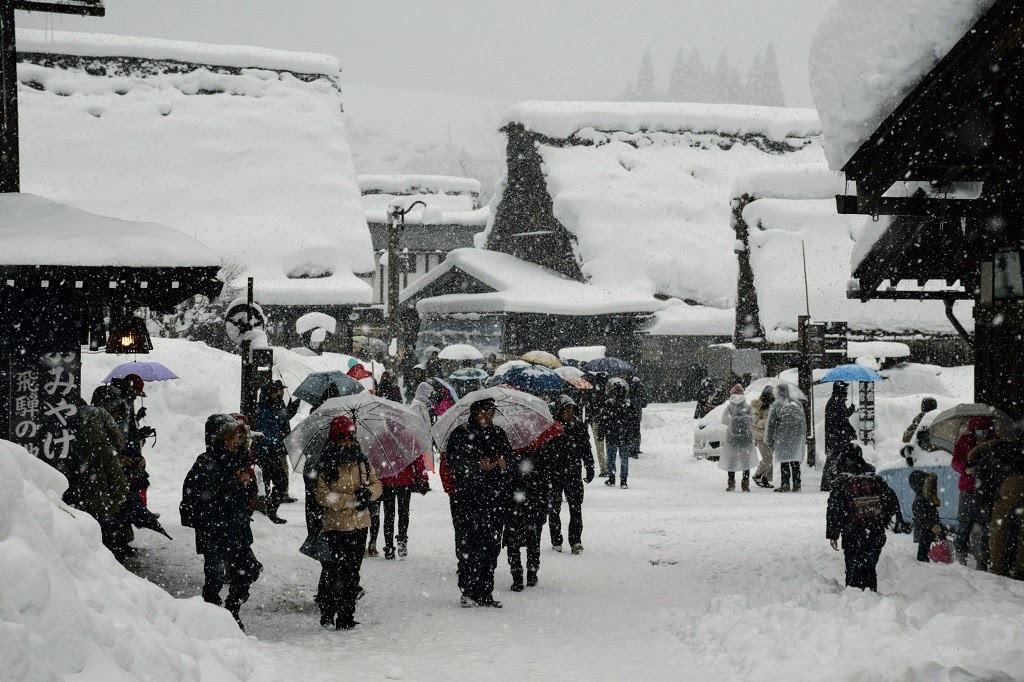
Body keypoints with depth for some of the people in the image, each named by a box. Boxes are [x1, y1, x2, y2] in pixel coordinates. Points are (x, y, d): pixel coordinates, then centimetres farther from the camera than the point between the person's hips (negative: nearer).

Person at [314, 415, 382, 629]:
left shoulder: (362, 462, 8)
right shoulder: (327, 465, -6)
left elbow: (376, 485, 14)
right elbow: (323, 496, -12)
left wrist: (368, 491, -10)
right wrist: (352, 499, -18)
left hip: (359, 525, 4)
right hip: (336, 526, -4)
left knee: (352, 574, 7)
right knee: (334, 572, -4)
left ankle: (346, 617, 14)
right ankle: (327, 615, 11)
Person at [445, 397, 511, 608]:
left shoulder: (498, 433, 16)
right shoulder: (461, 433, 1)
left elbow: (509, 457, 22)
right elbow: (452, 460, -5)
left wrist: (502, 462, -1)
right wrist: (478, 465, -14)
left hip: (496, 496, 5)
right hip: (470, 494, -5)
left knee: (493, 544, 2)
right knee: (477, 542, -13)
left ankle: (485, 592, 9)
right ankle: (469, 591, -7)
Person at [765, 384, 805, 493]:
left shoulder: (776, 405, -2)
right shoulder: (797, 403, 12)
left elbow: (771, 424, -3)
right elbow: (804, 422, 16)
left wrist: (769, 441, 2)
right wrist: (804, 438, 22)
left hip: (783, 437, -4)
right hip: (797, 437, 4)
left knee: (784, 461, -2)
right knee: (795, 461, 8)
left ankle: (785, 484, -7)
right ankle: (796, 484, 7)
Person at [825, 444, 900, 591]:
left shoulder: (840, 483, -8)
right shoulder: (876, 480, 4)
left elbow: (834, 511, -10)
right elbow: (893, 504, 8)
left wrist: (832, 535, -2)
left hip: (852, 539, -4)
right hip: (876, 537, 4)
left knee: (854, 572, 5)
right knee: (870, 570, 17)